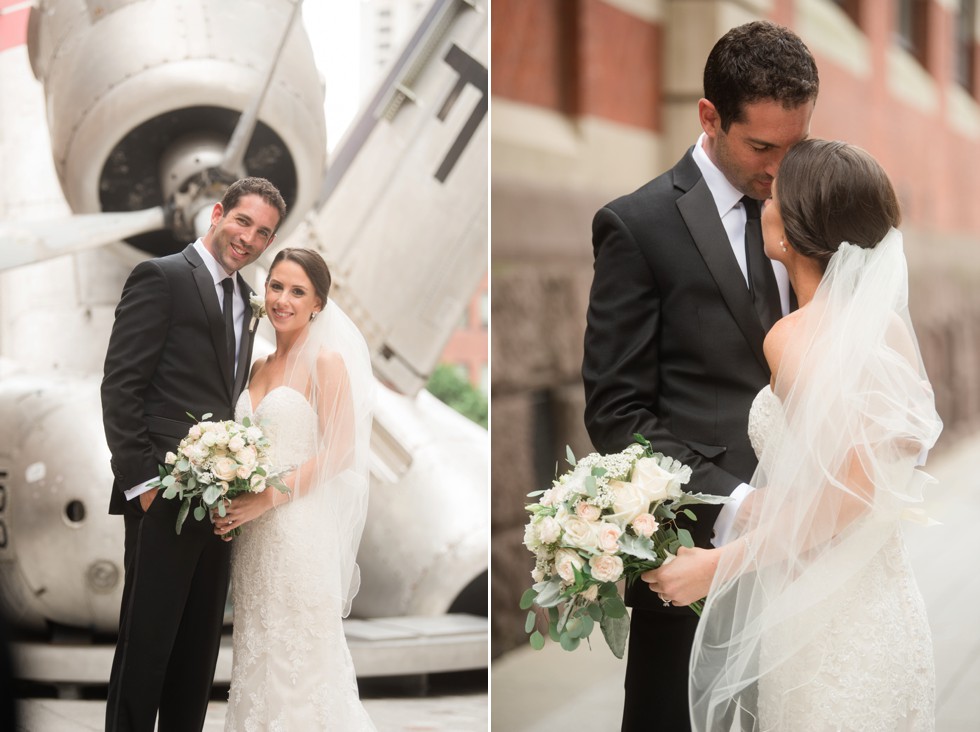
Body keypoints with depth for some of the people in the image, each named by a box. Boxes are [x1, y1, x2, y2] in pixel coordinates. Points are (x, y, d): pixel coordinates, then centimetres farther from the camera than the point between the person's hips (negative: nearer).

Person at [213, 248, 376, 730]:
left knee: (298, 656, -2)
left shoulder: (326, 360, -7)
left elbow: (339, 451, -14)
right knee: (258, 653, 9)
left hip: (299, 527, -7)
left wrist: (267, 499, -19)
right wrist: (232, 499, 0)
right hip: (252, 533, 7)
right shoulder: (260, 367, 14)